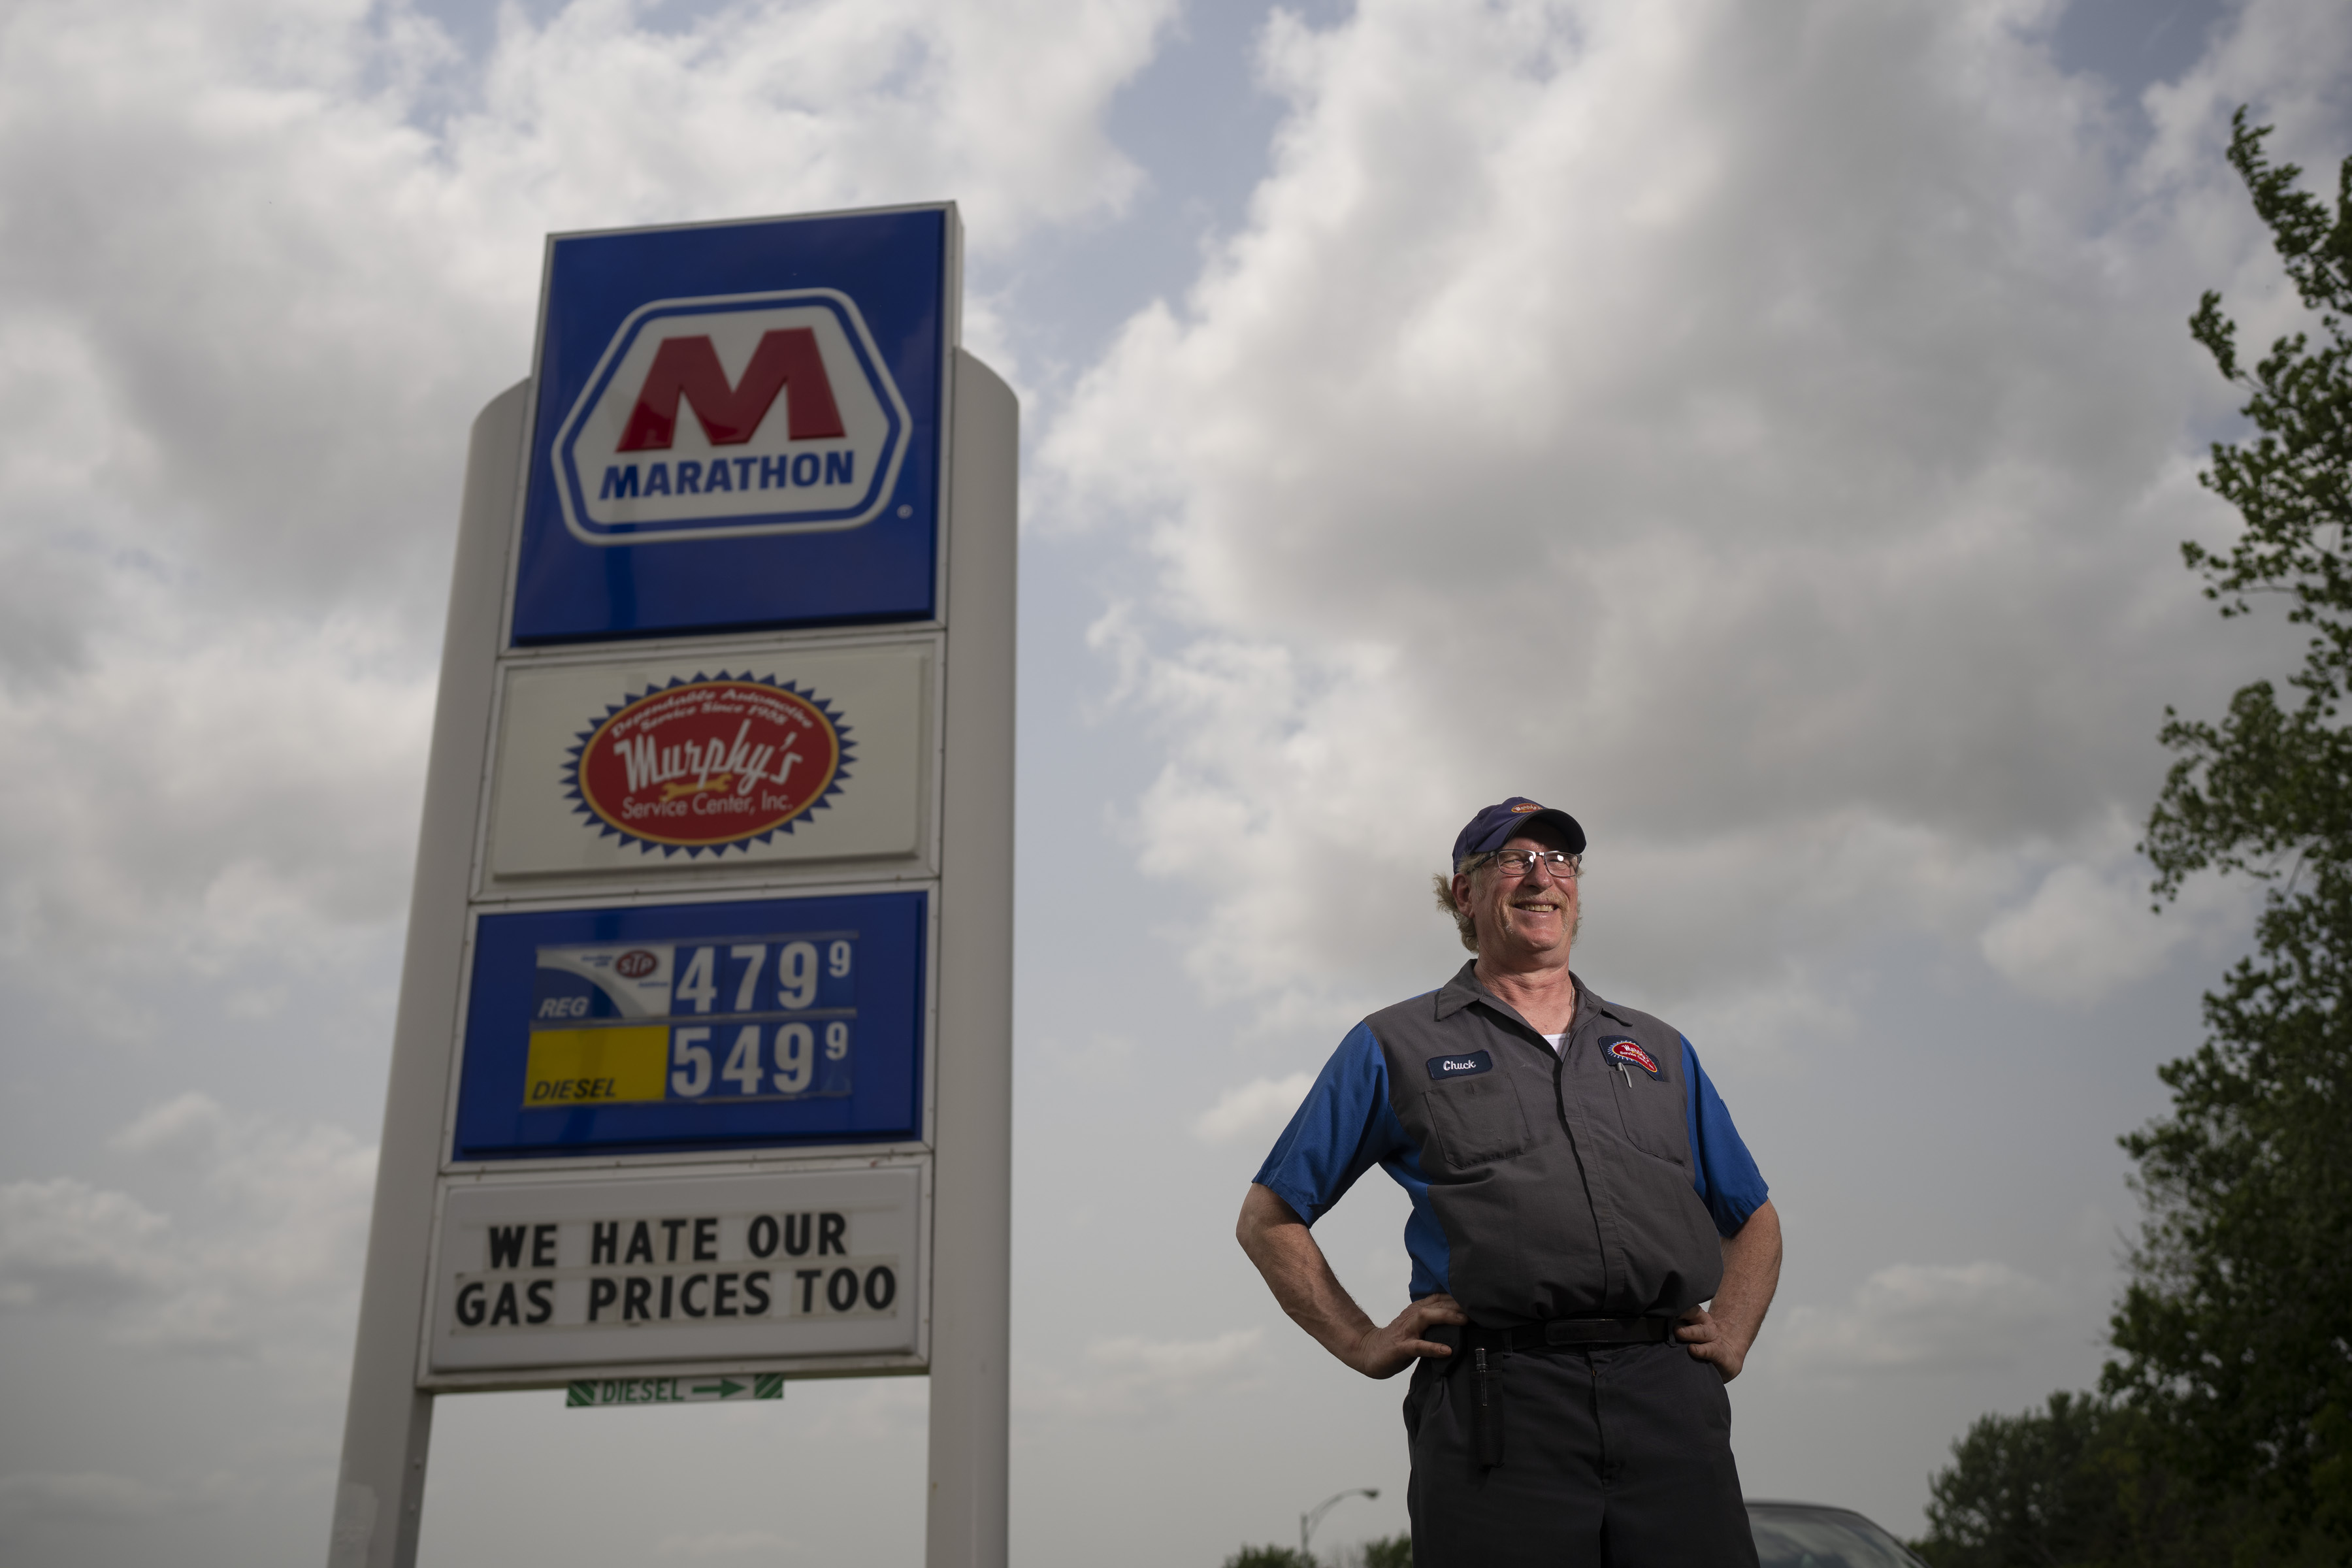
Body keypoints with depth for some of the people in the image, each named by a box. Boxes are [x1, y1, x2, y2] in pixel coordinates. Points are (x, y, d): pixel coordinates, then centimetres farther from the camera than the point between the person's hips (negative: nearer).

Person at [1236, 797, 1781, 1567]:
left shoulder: (1659, 1050, 24)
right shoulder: (1395, 1045, 13)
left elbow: (1755, 1219, 31)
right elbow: (1268, 1219, 14)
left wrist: (1733, 1332, 13)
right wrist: (1362, 1343, 3)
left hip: (1670, 1398, 3)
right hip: (1497, 1410, -3)